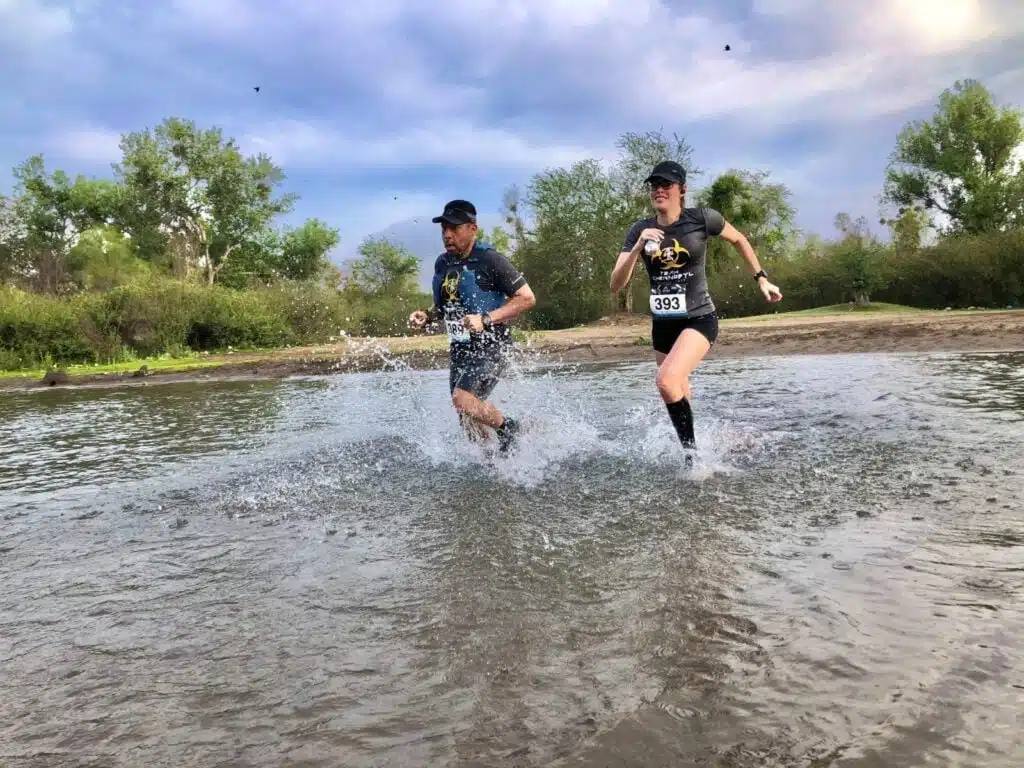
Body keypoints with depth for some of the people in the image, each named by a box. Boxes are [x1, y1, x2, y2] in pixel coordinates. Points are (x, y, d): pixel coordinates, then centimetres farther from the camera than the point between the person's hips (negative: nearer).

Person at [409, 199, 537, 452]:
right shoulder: (442, 264, 9)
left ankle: (508, 428, -2)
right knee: (468, 421, 7)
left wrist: (486, 319, -22)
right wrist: (427, 316, 1)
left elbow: (527, 298, -13)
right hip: (460, 349, 7)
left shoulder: (490, 260, -12)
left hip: (491, 346, -7)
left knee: (463, 399, -26)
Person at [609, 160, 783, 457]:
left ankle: (692, 450, -11)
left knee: (667, 380, -28)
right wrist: (638, 247, -23)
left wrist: (761, 279, 10)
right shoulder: (639, 230, -3)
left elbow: (738, 240, 11)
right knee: (679, 396, 19)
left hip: (699, 319, -5)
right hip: (662, 324, 5)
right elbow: (616, 285, -10)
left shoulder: (702, 219, -9)